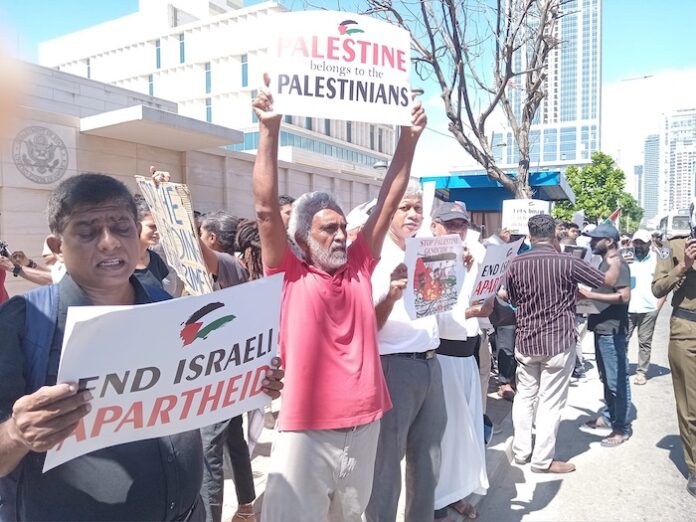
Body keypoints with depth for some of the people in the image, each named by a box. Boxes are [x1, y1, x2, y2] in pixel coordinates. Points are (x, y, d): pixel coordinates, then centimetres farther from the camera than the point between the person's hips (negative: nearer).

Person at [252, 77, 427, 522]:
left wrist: (409, 138, 0)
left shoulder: (359, 267, 3)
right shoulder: (290, 275, -7)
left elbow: (387, 204, 2)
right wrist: (270, 129, -20)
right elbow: (267, 209, -16)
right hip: (307, 430, -4)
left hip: (364, 423, 5)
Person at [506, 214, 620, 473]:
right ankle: (543, 459, 14)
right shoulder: (567, 262, -13)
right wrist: (615, 263, 20)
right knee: (550, 401, 5)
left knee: (525, 395, 16)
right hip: (558, 341, -3)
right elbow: (608, 280, 0)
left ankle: (521, 451, 25)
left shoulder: (516, 264, -4)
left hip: (526, 340, 3)